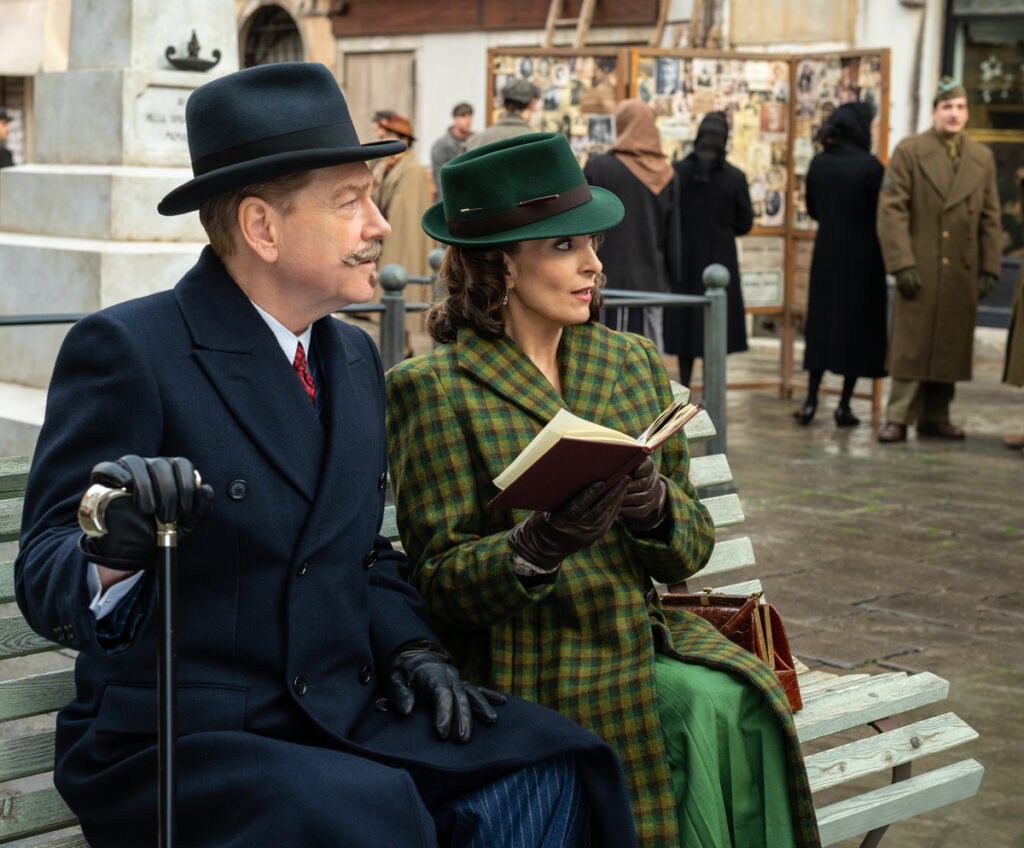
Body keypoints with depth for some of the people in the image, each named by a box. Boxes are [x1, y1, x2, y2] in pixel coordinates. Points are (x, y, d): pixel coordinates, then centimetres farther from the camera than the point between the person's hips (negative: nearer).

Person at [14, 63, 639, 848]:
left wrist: (410, 646, 1)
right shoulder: (126, 349, -11)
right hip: (175, 744, -6)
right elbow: (46, 579, -15)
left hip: (340, 723, 7)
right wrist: (113, 554, -38)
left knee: (544, 764, -14)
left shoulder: (354, 357, 13)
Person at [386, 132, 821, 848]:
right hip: (524, 670, -5)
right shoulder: (433, 387, -4)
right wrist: (539, 543, -26)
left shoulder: (634, 363, 12)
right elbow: (440, 580, -6)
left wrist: (653, 503, -14)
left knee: (728, 704, -23)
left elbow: (693, 547, 9)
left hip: (641, 635, 5)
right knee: (684, 720, -26)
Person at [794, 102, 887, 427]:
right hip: (862, 257, -4)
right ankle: (844, 405, 5)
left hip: (826, 254, 4)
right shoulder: (869, 166, -14)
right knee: (858, 325, 5)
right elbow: (882, 215, -13)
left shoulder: (818, 163, 0)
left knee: (822, 321, 12)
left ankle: (811, 400, 10)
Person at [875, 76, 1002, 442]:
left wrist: (989, 269, 7)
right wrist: (902, 264, -12)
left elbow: (990, 217, 14)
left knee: (951, 347, 6)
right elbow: (891, 210, -5)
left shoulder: (982, 158, 12)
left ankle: (935, 416, 15)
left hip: (962, 274, 4)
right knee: (911, 346, -4)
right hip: (920, 270, -4)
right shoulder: (909, 151, 0)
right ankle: (898, 419, 1)